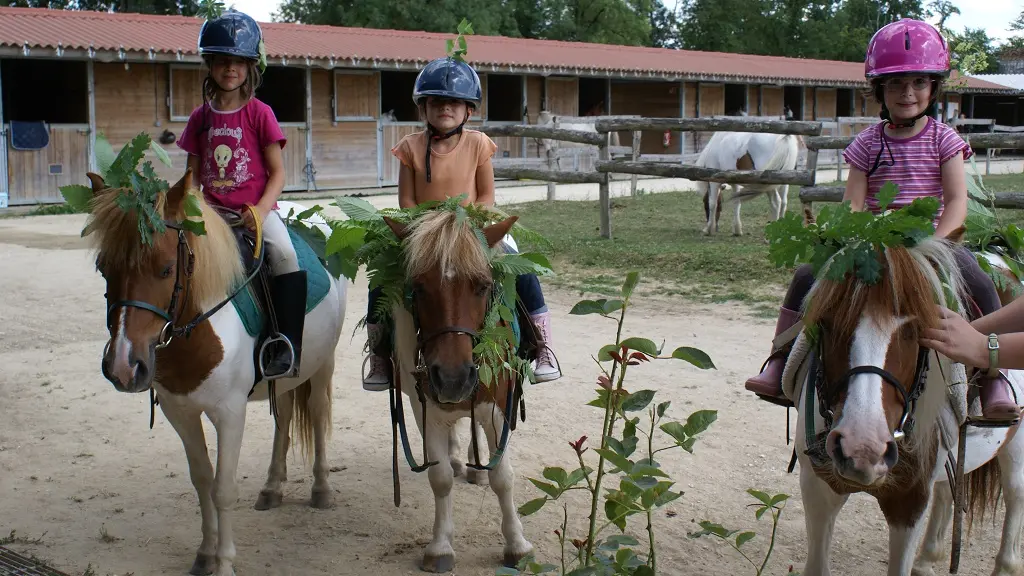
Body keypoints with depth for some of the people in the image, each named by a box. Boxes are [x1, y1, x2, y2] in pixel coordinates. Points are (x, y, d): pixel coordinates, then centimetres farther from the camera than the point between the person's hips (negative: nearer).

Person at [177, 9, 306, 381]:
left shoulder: (260, 114, 0)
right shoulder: (200, 118, 9)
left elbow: (277, 173, -1)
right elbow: (193, 174, 13)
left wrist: (261, 210, -17)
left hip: (256, 208, -3)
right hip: (213, 210, 4)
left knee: (284, 253, -31)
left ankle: (286, 347, -26)